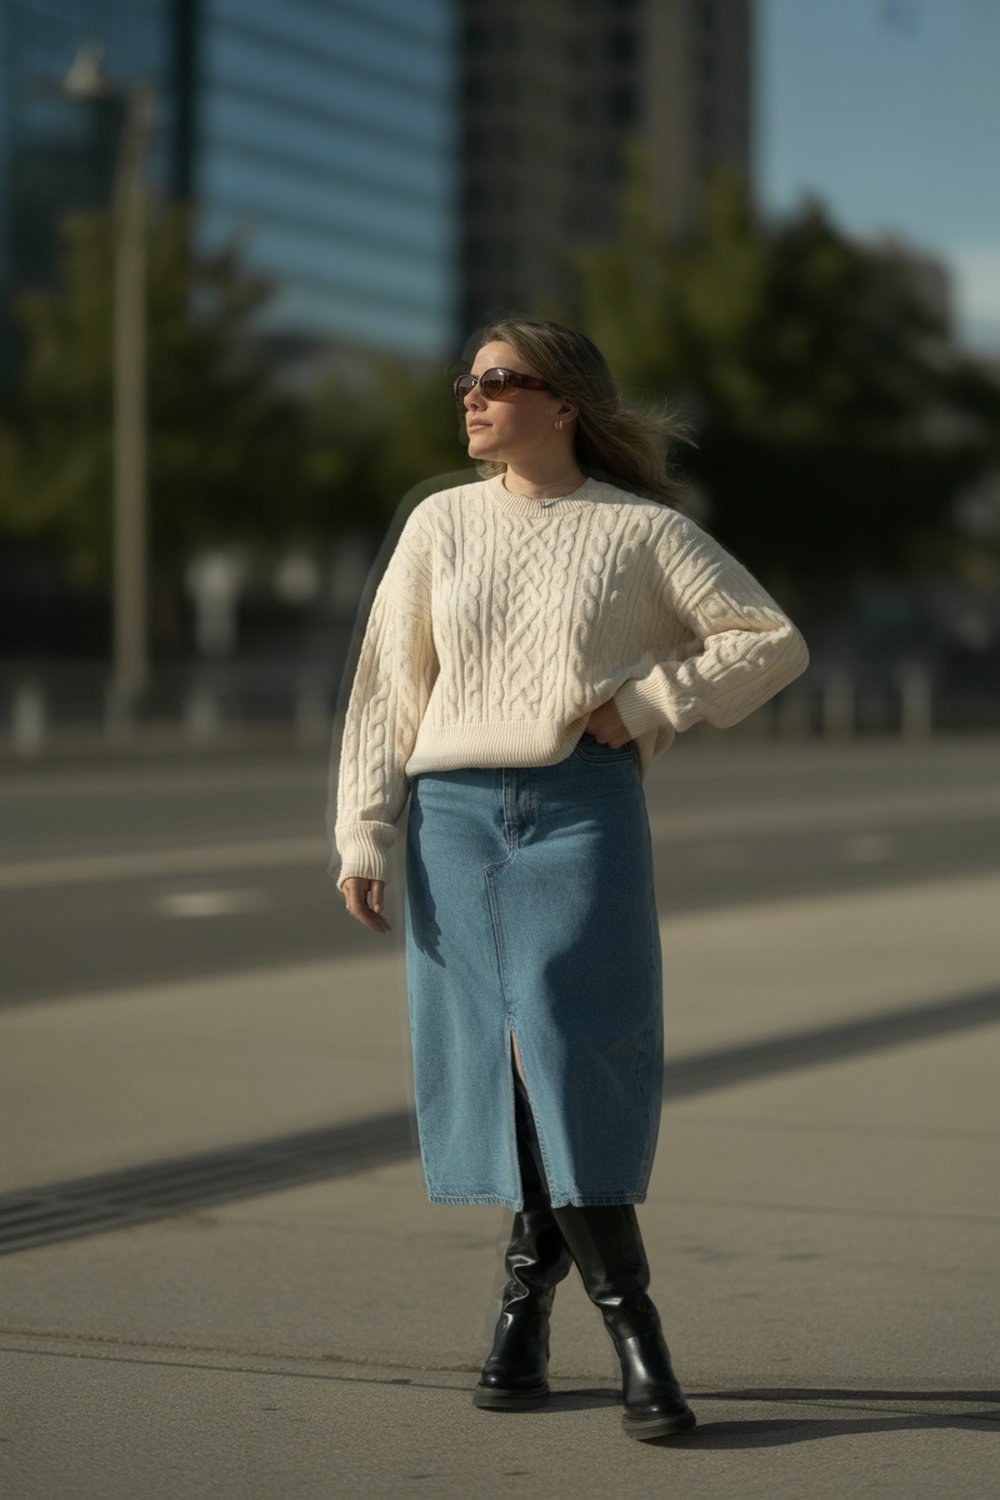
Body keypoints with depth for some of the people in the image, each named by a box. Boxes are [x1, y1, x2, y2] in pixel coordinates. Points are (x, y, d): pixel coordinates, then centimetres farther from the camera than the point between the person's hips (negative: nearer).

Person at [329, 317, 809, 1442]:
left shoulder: (640, 530, 5)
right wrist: (362, 836, 4)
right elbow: (387, 687, 12)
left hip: (583, 810, -3)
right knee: (492, 1055, 0)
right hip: (455, 813, 3)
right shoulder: (440, 525, 12)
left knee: (570, 1048, -12)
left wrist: (647, 704, -2)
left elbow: (773, 640, 8)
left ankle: (531, 1296, -1)